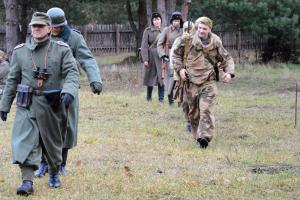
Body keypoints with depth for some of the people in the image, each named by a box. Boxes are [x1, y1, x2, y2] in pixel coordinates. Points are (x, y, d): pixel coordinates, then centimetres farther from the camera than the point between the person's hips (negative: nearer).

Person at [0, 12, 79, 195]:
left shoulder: (62, 50, 0)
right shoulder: (20, 51, 6)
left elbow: (72, 73, -11)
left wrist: (69, 92, -30)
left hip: (52, 105, 0)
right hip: (27, 105, 1)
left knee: (53, 142, 13)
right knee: (25, 141, -15)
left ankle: (54, 173, 36)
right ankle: (27, 181, -19)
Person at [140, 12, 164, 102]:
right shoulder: (148, 31, -1)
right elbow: (144, 46, -3)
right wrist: (145, 59, -10)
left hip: (161, 57, 1)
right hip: (151, 56, -1)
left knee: (161, 77, -3)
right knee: (151, 77, 7)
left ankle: (161, 98, 3)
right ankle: (149, 97, 22)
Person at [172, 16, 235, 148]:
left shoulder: (215, 43, 1)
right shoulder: (189, 41, 0)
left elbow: (227, 59, 13)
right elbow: (176, 54, 15)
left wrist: (229, 72, -4)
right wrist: (179, 68, 2)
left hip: (208, 82, -2)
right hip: (191, 82, 2)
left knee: (206, 110, -17)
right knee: (193, 112, 9)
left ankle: (205, 136, -23)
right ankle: (197, 135, 25)